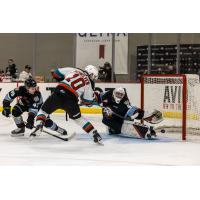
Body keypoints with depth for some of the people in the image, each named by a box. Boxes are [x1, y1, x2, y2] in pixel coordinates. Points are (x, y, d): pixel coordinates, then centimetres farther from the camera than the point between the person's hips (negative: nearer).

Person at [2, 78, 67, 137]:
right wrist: (6, 107, -29)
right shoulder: (21, 90, -35)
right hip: (23, 104, 3)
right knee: (15, 111, -24)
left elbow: (34, 108, -41)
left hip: (37, 105, -2)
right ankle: (21, 128, -3)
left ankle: (57, 128, 10)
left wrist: (30, 118, -51)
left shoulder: (37, 94, -39)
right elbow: (9, 96, -24)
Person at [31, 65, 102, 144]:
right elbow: (88, 101, 15)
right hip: (70, 99, 0)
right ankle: (95, 134, 21)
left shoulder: (73, 70, 17)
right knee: (78, 118, 24)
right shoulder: (88, 83, 13)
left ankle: (39, 125, -2)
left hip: (57, 94, 0)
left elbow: (55, 73, 19)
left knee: (44, 110, 23)